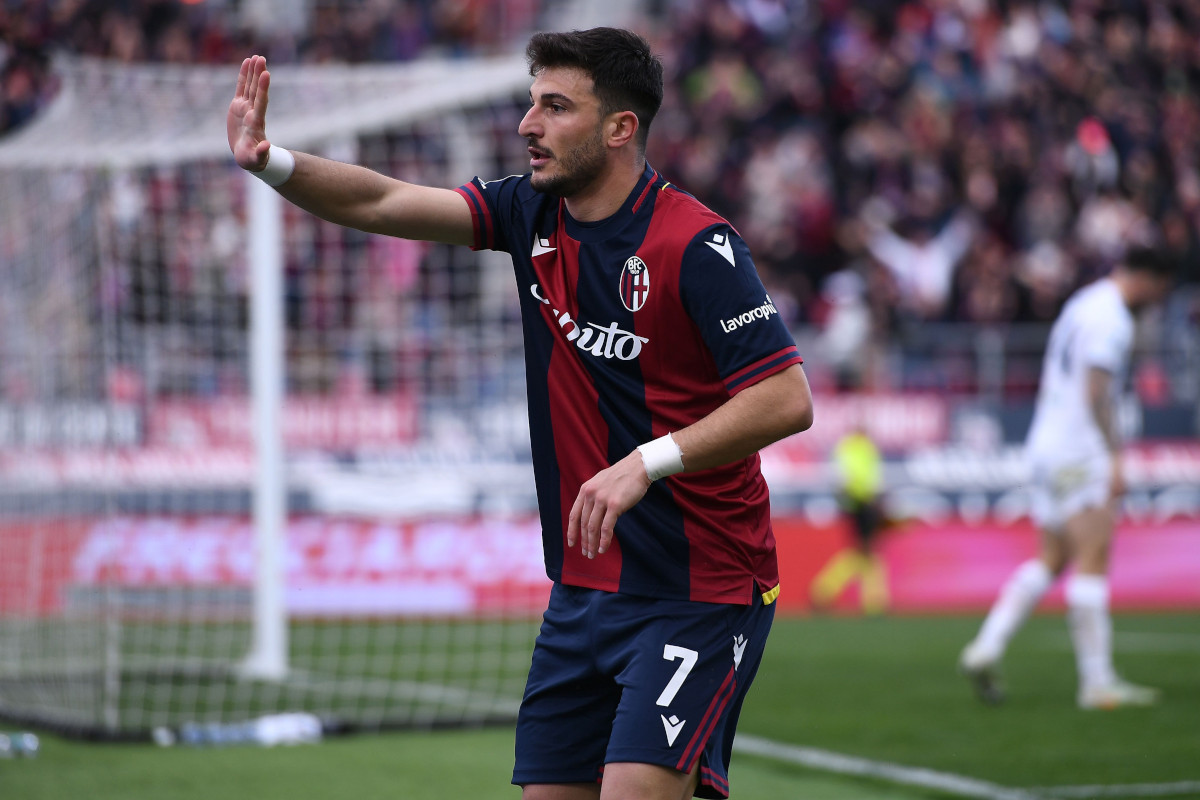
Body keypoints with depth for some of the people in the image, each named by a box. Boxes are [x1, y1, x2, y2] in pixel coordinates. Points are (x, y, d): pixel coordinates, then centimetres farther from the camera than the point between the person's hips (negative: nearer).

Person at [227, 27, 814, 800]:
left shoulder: (696, 245, -16)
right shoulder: (533, 214, 6)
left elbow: (788, 399, -21)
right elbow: (385, 203, 4)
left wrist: (650, 461, -28)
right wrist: (270, 161, -12)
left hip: (699, 592, -7)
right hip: (585, 588, 7)